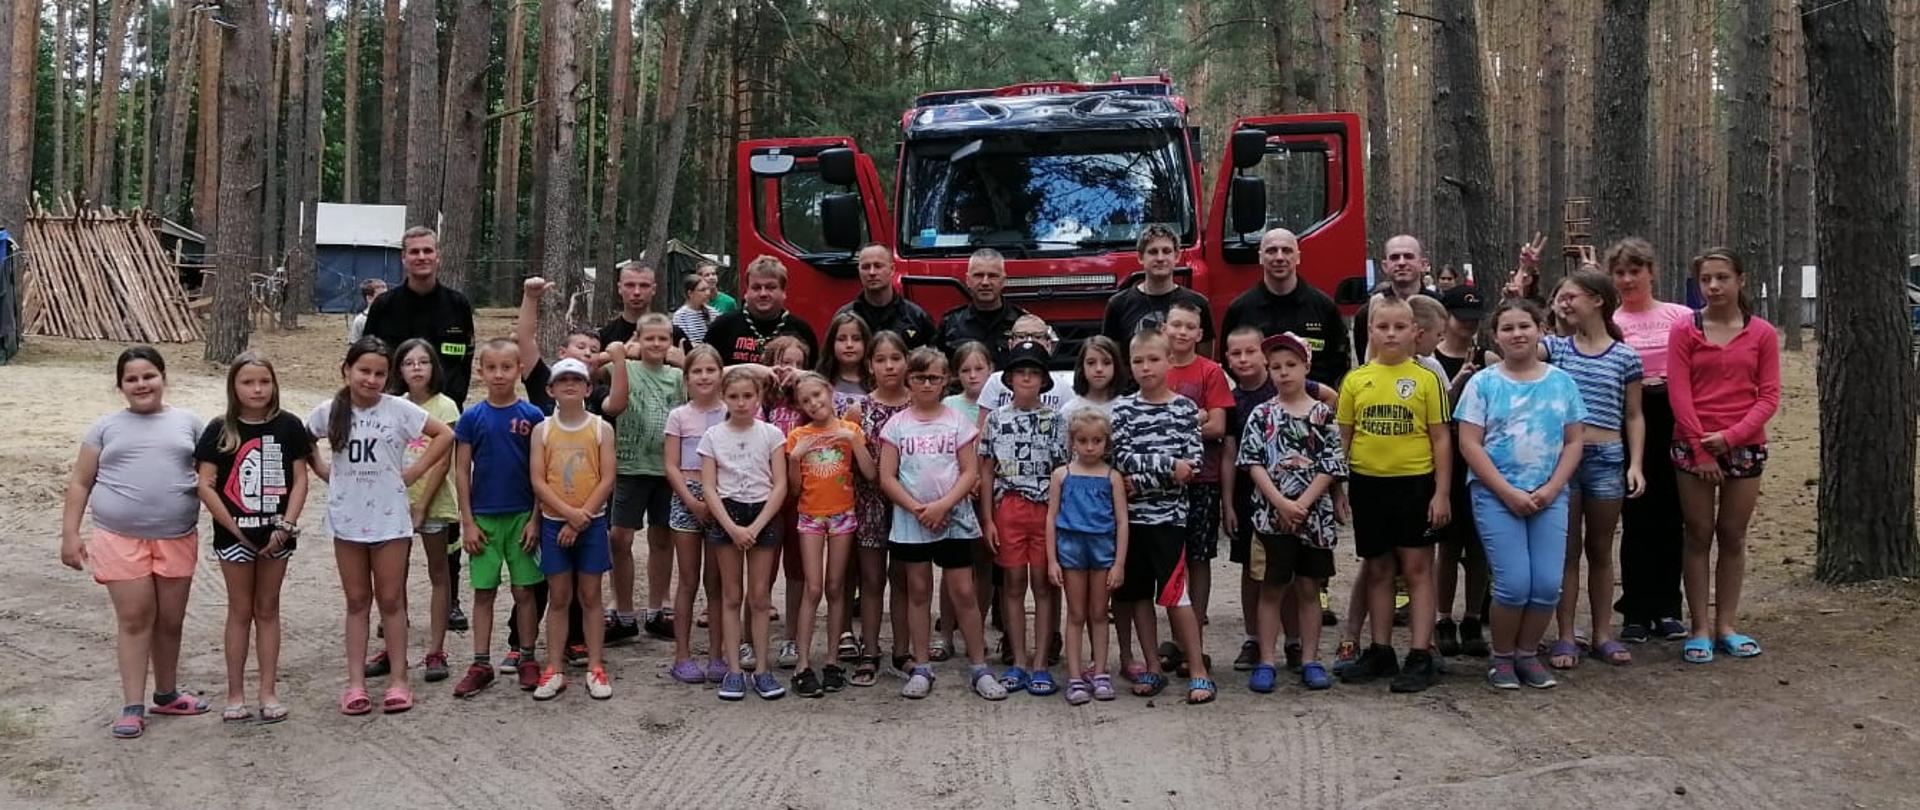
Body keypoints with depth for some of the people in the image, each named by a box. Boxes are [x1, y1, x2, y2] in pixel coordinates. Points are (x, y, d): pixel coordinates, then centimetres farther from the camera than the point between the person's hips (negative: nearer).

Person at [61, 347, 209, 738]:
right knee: (135, 619, -2)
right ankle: (133, 707, 5)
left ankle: (167, 694, 28)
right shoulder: (107, 427, 7)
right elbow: (80, 482, 8)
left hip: (177, 539, 1)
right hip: (120, 539, -1)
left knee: (171, 620, 10)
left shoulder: (188, 423, 8)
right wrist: (70, 534, 0)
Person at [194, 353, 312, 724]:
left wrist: (286, 526, -10)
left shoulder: (289, 426, -2)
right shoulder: (220, 430, -5)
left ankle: (268, 690, 16)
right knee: (240, 610, 8)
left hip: (276, 534, 1)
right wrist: (235, 529, -11)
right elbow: (206, 485, -6)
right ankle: (235, 693, 15)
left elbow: (300, 479, -1)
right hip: (234, 534, -1)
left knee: (268, 609, 10)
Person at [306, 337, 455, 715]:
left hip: (390, 519, -2)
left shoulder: (398, 409, -7)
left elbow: (445, 434, -4)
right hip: (347, 519, 2)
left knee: (390, 599, 5)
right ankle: (356, 683, 13)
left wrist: (413, 472, -7)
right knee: (357, 601, 9)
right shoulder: (329, 412, 0)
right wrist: (325, 472, 4)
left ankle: (398, 680, 12)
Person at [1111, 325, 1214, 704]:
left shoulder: (1185, 408, 0)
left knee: (1174, 593, -5)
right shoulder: (1122, 408, 3)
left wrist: (1143, 480, -13)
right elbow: (1122, 459, -9)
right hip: (1132, 514, 3)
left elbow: (1192, 466, -8)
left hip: (1169, 514, -2)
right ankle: (1153, 668, 20)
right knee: (1139, 593, 8)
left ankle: (1198, 670, 4)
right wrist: (1169, 465, -16)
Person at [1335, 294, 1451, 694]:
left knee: (1417, 568, 2)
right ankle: (1381, 651, 22)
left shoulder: (1426, 379, -2)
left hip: (1414, 482, -3)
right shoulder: (1355, 380, 4)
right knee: (1377, 569, 12)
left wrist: (1441, 492, -5)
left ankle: (1421, 656, 7)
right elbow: (1343, 438, 8)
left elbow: (1441, 439, -1)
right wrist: (1337, 488, 5)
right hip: (1367, 483, 3)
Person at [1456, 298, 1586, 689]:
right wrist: (1508, 492, -12)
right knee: (1514, 584, -9)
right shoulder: (1483, 383, 0)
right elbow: (1470, 444, -5)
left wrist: (1551, 489, -6)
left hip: (1549, 496, 3)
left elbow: (1573, 441, 8)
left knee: (1548, 584, -3)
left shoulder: (1562, 382, 8)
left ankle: (1527, 654, 18)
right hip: (1495, 496, -3)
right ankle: (1501, 657, 12)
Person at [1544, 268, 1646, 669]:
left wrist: (1635, 464, -2)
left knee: (1600, 549, 11)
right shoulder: (1555, 346, 5)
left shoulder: (1625, 357, 3)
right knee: (1567, 550, 5)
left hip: (1607, 457, 0)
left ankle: (1603, 633, 21)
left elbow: (1633, 416, 6)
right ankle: (1565, 637, 11)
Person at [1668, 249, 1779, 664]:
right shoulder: (1684, 331, 0)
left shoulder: (1762, 334, 2)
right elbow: (1679, 394, -5)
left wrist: (1730, 436, -14)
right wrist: (1701, 450, -11)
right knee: (1699, 536, 2)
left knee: (1733, 536, 7)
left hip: (1745, 446, 1)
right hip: (1693, 446, -1)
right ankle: (1700, 629, 6)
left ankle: (1725, 626, 15)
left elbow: (1769, 396, -1)